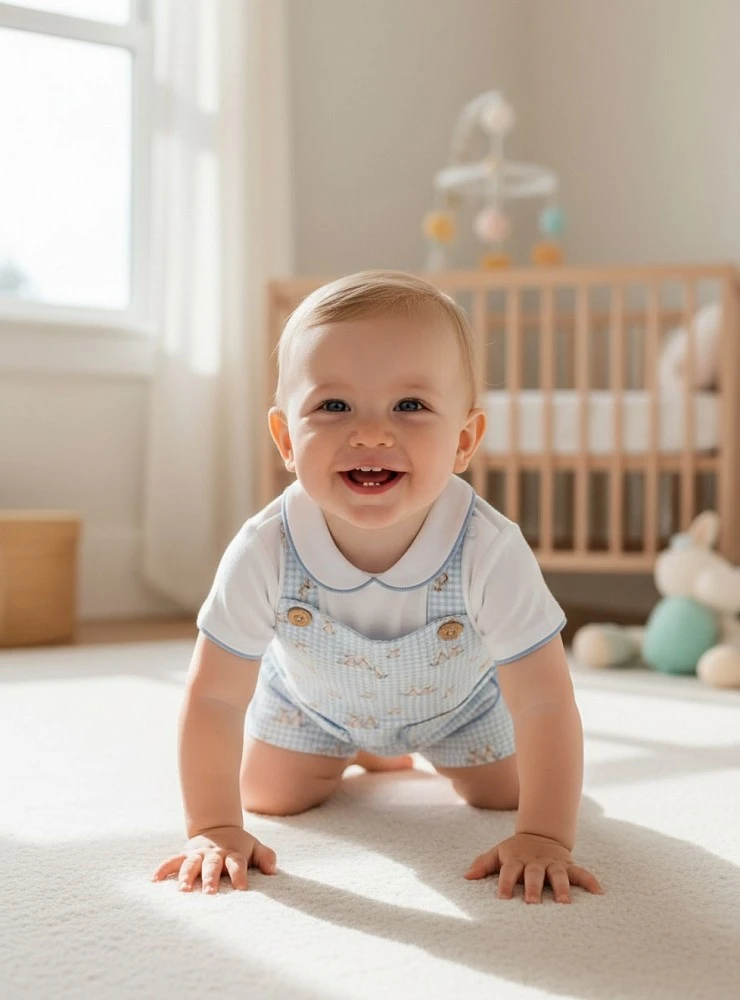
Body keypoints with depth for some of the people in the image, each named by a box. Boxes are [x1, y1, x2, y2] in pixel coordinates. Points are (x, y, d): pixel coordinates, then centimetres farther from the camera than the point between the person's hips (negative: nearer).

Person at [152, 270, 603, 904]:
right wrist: (214, 828, -28)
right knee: (271, 798, 3)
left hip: (456, 700, 0)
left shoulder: (491, 552, -42)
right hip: (311, 699, 1)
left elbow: (545, 703, -34)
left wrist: (543, 838, -37)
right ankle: (358, 754, 35)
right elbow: (214, 695, -27)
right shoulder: (264, 552, -39)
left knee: (505, 793, 4)